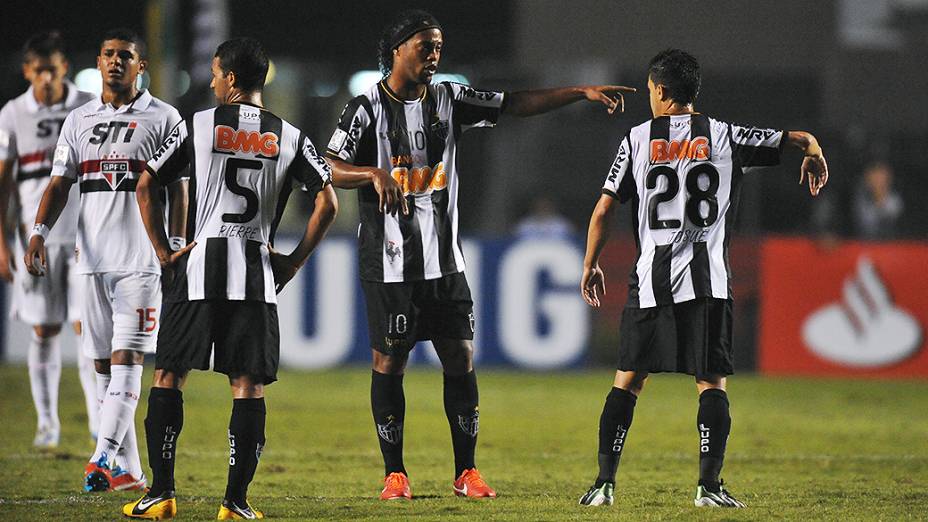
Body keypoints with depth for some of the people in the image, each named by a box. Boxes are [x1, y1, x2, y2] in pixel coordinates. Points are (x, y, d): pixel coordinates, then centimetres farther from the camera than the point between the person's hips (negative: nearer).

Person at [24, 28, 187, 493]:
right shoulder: (78, 120, 13)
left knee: (125, 357, -14)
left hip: (140, 258, -5)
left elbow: (177, 190, 1)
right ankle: (128, 471, 10)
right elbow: (60, 184, 10)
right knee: (104, 364, 5)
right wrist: (39, 232, -4)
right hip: (91, 258, 5)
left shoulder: (162, 119, 2)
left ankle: (103, 459, -24)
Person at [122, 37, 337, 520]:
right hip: (256, 273, 1)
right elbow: (327, 204, 0)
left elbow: (146, 187, 1)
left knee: (169, 376, 6)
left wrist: (163, 252, 6)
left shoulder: (197, 126, 2)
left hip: (198, 266, -1)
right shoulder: (290, 138, 5)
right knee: (248, 385, 3)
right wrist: (293, 261, 6)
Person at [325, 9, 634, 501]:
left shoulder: (448, 99, 8)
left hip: (443, 257, 4)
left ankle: (466, 472, 8)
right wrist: (375, 174, -28)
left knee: (460, 359, 1)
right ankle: (394, 474, 9)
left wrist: (583, 92, 2)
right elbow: (331, 169, -10)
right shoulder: (367, 108, -6)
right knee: (389, 362, -1)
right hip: (388, 260, -4)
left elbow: (517, 104, 8)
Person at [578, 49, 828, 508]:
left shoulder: (637, 139, 4)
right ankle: (709, 484, -7)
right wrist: (813, 155, 28)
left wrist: (590, 266, 15)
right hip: (706, 280, -1)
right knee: (712, 382, 3)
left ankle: (604, 483, 2)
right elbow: (803, 139, 6)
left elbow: (603, 211, 3)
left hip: (650, 278, 1)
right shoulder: (723, 136, 4)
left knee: (628, 381, 7)